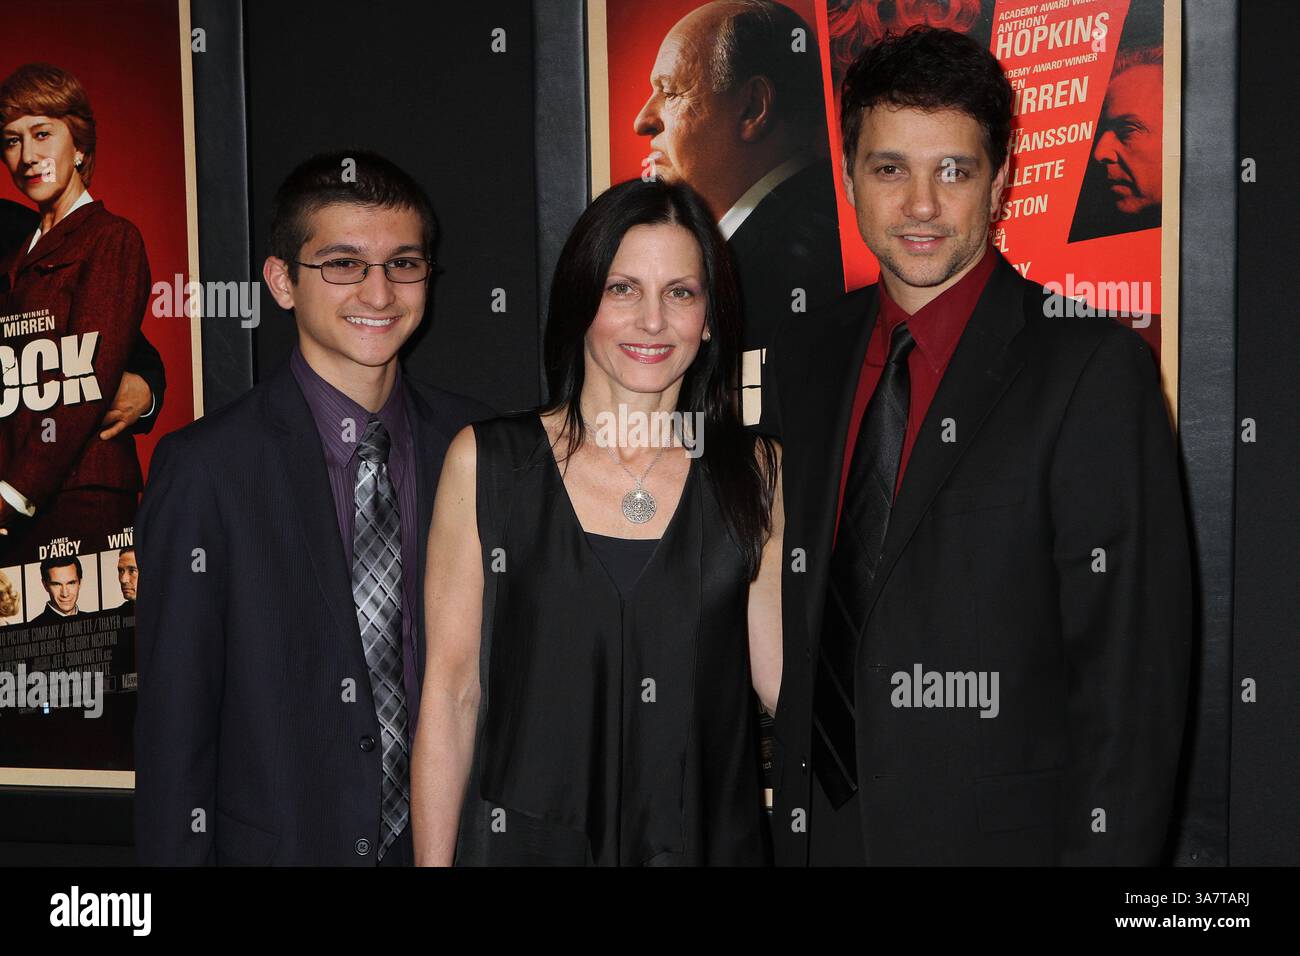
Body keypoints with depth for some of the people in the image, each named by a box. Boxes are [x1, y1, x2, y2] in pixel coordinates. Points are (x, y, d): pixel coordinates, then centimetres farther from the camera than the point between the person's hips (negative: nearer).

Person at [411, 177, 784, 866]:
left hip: (710, 839, 2)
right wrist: (433, 860, -7)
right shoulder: (485, 462, -4)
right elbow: (451, 693, -4)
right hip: (526, 841, -1)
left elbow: (783, 679, 0)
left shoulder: (755, 473, 1)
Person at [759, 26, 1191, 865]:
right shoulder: (807, 358, 5)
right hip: (817, 826, 5)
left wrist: (1108, 848, -17)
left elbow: (1131, 664, -14)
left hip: (997, 830, -4)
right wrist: (785, 814, 8)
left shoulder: (1094, 369, -13)